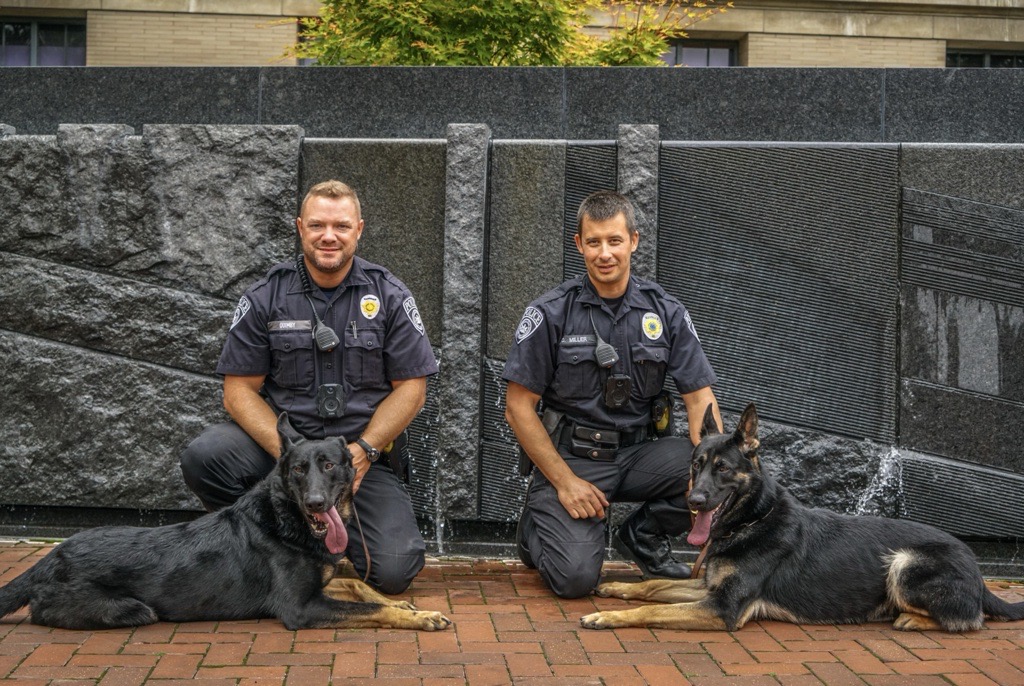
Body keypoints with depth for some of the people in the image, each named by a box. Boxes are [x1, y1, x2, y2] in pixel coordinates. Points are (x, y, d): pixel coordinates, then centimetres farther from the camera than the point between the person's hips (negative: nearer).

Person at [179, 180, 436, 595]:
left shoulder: (389, 296, 2)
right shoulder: (264, 298, 1)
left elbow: (410, 387, 1)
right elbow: (240, 390, -1)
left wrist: (363, 450, -13)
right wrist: (286, 452, -17)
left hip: (365, 454, 0)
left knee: (392, 572, -19)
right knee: (203, 456, -29)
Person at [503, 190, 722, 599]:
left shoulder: (665, 312, 1)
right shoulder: (551, 313, -9)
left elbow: (700, 398, 0)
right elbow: (518, 406, -7)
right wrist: (564, 481, -14)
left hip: (637, 453, 4)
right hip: (570, 457, -3)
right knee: (575, 577, -22)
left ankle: (643, 537, 6)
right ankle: (536, 523, 15)